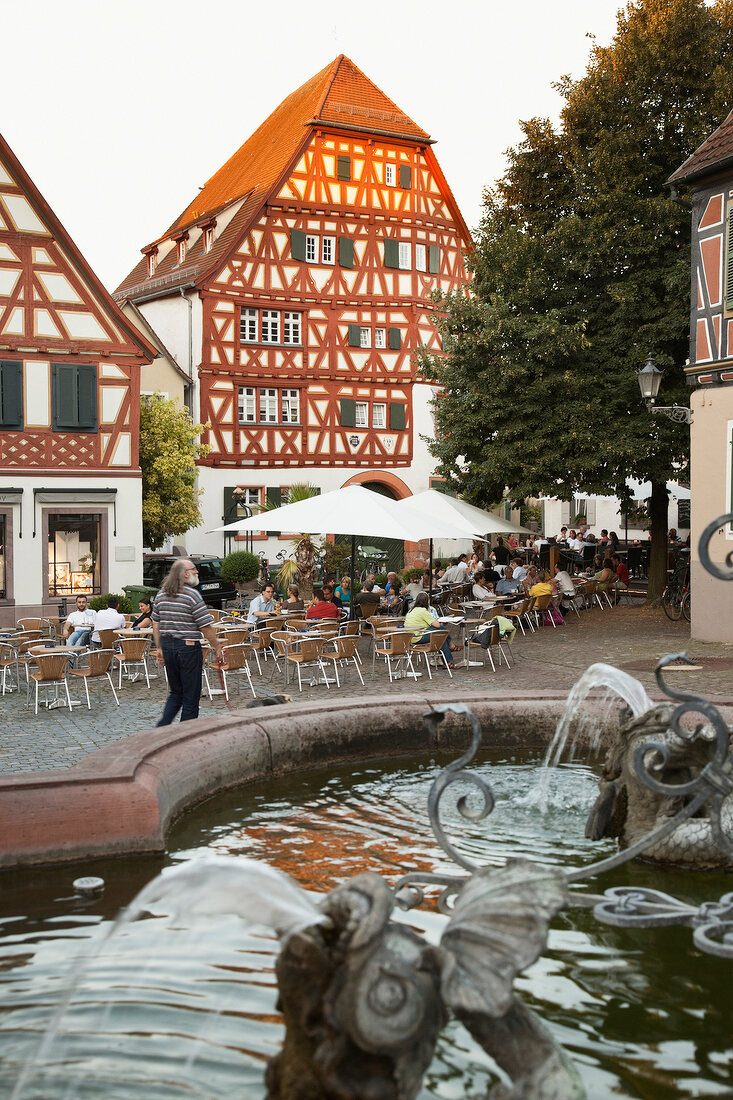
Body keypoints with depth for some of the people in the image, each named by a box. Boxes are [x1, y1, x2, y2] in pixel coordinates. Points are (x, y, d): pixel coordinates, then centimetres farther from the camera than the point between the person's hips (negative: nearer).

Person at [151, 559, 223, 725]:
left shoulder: (161, 593, 7)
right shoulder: (192, 594, -14)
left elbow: (156, 625, 11)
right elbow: (205, 627, -13)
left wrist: (160, 648, 18)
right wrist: (217, 647, -3)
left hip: (167, 646, 7)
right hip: (188, 647, -7)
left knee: (175, 692, 19)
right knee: (191, 696, 4)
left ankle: (162, 727, 6)